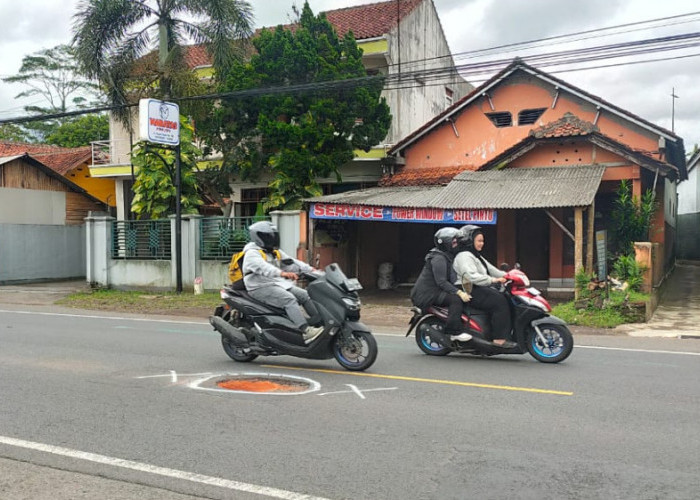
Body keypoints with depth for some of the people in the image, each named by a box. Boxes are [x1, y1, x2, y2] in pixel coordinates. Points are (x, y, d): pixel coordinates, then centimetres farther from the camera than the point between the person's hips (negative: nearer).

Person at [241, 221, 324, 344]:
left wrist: (311, 269, 1)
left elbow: (290, 262, 14)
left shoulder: (275, 252, 19)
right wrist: (281, 273, -46)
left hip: (279, 284, 9)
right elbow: (262, 267, -30)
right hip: (261, 288, -9)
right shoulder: (252, 253, -10)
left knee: (305, 295, -5)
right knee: (289, 299, -30)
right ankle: (305, 332, -39)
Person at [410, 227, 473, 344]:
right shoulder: (438, 258, -15)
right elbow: (441, 282, -24)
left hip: (435, 291, 11)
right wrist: (459, 292, -31)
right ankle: (454, 332, -26)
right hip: (427, 294, -11)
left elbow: (452, 278, 23)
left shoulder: (448, 256, 17)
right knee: (455, 299, -26)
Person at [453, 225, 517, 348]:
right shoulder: (463, 256, -7)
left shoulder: (477, 256, 26)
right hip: (472, 291, -10)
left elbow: (491, 270, 24)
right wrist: (493, 280, -30)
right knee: (500, 302, -26)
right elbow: (472, 276, -23)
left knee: (508, 300, -8)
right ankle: (499, 338, -27)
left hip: (482, 289, 10)